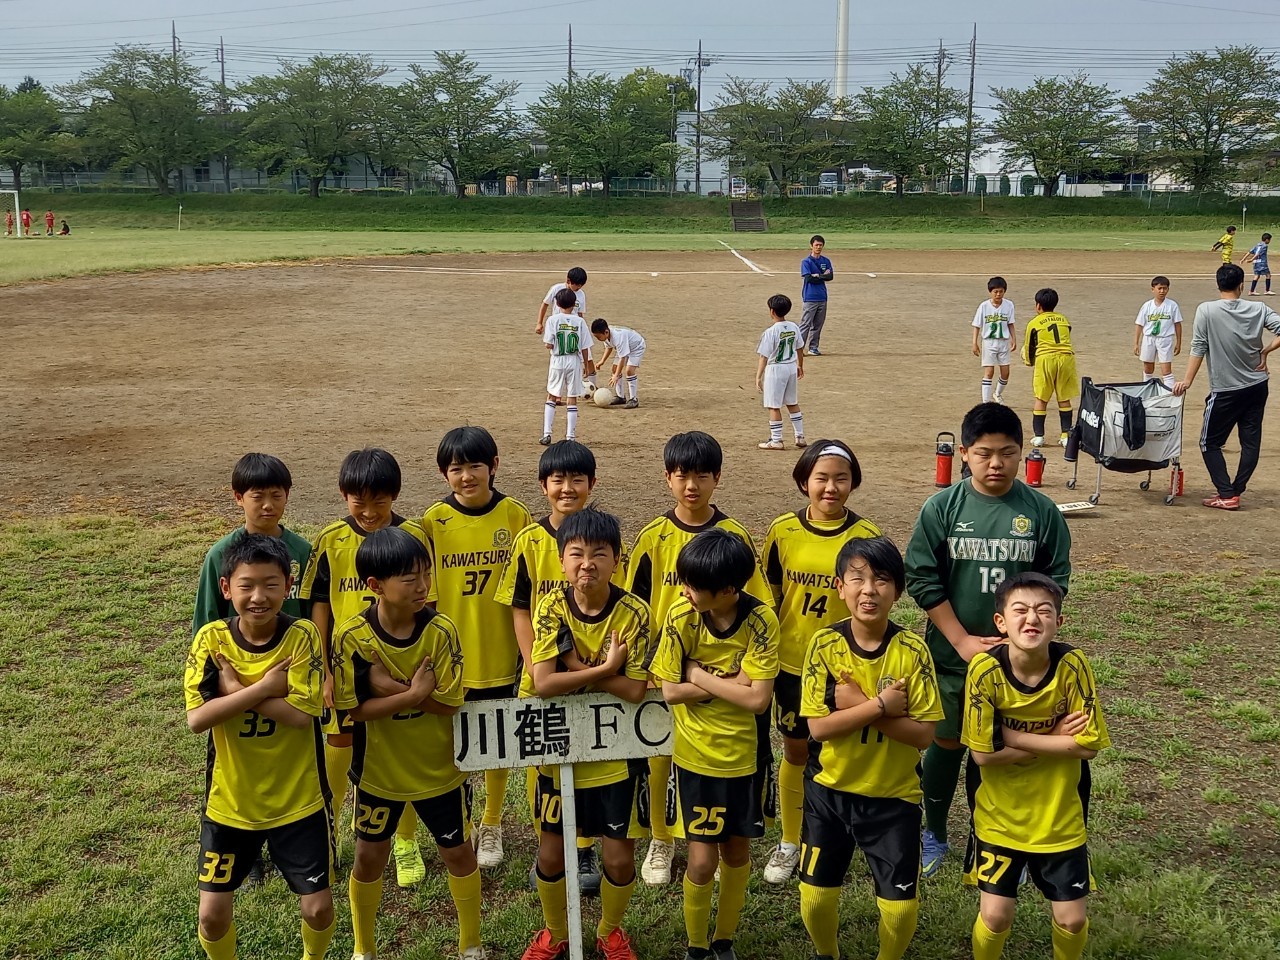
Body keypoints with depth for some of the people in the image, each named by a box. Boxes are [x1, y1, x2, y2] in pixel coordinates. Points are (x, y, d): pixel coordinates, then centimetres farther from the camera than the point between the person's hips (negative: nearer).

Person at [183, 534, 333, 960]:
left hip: (298, 799, -1)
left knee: (318, 908, 4)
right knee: (213, 913, 7)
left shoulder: (302, 636, -15)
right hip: (229, 801, 2)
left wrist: (234, 689, -21)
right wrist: (263, 687, -24)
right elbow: (197, 718, -18)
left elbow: (300, 714, -23)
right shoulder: (212, 638, -10)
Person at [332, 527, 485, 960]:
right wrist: (414, 692, -28)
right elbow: (356, 709, -18)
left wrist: (390, 686, -26)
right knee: (369, 858, 13)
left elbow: (448, 703, -19)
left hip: (439, 769, 0)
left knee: (459, 852, 12)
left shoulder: (441, 630, -19)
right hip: (378, 770, 0)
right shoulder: (353, 636, -19)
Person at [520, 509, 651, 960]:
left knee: (619, 857, 5)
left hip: (616, 754, -1)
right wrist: (603, 668, -24)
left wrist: (577, 667, -21)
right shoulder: (552, 607, -12)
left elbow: (634, 691, -20)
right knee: (551, 854, 11)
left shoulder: (634, 613, -15)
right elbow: (542, 683, -20)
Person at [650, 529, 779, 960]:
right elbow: (671, 691, -14)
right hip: (696, 755, -1)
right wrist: (733, 681, -20)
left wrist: (699, 675, -20)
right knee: (702, 859, 0)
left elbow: (758, 699, -21)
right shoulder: (681, 617, -16)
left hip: (745, 755, 1)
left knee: (736, 850, 15)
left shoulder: (760, 620, -18)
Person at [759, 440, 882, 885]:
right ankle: (789, 843, 30)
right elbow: (768, 597, 6)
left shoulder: (866, 537, -7)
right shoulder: (782, 531, -4)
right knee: (795, 751, 13)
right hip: (792, 664, 1)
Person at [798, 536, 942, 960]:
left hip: (893, 796, -1)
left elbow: (923, 733, -17)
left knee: (901, 906, 2)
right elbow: (818, 726, -16)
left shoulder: (912, 651, -14)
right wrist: (880, 705, -25)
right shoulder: (825, 644, -12)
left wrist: (858, 704, -24)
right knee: (815, 897, 8)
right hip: (830, 791, 1)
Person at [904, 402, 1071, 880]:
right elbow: (922, 580, -8)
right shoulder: (941, 509, -8)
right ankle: (934, 834, 33)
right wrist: (963, 641, -12)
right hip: (952, 653, 0)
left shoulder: (1042, 511, -5)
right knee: (947, 742, 14)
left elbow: (1055, 580, -1)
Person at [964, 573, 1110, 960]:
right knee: (995, 916, 1)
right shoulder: (986, 669, -21)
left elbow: (1088, 745, -16)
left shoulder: (1072, 665, -17)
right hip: (999, 815, -1)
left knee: (1072, 919, 8)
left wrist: (1013, 736, -21)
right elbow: (983, 753, -18)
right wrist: (1052, 739, -19)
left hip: (1061, 816, 1)